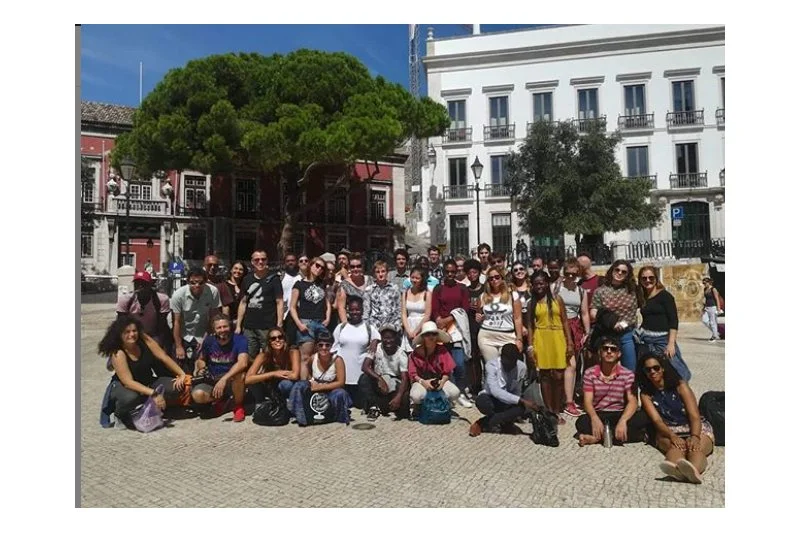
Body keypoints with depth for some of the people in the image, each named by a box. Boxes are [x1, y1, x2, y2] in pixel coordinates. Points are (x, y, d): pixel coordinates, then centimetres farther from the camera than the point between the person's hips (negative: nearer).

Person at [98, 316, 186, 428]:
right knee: (130, 397, -40)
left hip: (147, 383, 5)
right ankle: (120, 415, -3)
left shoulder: (144, 339, -14)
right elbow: (128, 382, -31)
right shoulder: (117, 354, -25)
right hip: (122, 387, -5)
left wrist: (182, 374, -18)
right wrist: (153, 393, -40)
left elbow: (164, 357, -11)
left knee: (176, 387, -19)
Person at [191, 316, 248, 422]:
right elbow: (201, 360, 17)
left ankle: (238, 406, -8)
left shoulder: (239, 340, -14)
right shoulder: (209, 341, -1)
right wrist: (201, 368, -7)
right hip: (212, 381, 3)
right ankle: (221, 400, 7)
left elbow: (243, 363, -30)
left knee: (240, 374, -38)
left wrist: (224, 379, -40)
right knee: (197, 395, -28)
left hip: (232, 382, -3)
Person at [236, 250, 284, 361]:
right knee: (250, 359, 8)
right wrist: (238, 325, 11)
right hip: (248, 327, 4)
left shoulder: (273, 279, -1)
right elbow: (243, 302, 16)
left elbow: (279, 302, -3)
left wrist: (279, 326, -10)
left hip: (268, 328, -4)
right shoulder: (247, 279, 11)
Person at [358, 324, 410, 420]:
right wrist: (380, 379, -36)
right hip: (378, 382, 1)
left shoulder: (402, 355, -12)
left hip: (395, 385, -1)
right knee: (364, 379, -29)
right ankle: (374, 406, -10)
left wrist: (398, 397, -39)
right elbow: (365, 367, -21)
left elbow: (404, 379, -21)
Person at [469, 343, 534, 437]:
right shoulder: (492, 365, -22)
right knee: (481, 401, -38)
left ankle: (482, 423, -17)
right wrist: (521, 400, -40)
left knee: (521, 407, -32)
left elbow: (517, 391, -4)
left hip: (509, 403, 3)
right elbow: (495, 390, -34)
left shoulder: (522, 367, -12)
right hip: (492, 400, -3)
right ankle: (504, 424, -11)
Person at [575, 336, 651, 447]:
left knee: (643, 417, -29)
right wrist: (595, 419, -32)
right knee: (581, 422, -33)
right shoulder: (590, 373, -2)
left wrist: (623, 420, -34)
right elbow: (588, 401, -9)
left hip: (620, 415, 1)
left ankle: (597, 437, -30)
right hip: (598, 415, -1)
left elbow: (632, 401, -13)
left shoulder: (628, 374, -2)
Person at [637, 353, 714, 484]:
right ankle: (675, 468, -70)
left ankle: (694, 471, -69)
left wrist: (695, 437, -27)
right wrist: (672, 436, -27)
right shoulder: (646, 394, 7)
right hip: (669, 432, 0)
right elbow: (657, 420, -6)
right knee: (677, 447, -36)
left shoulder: (680, 385, 3)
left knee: (697, 448, -35)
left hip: (696, 428, 0)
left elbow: (695, 415, -7)